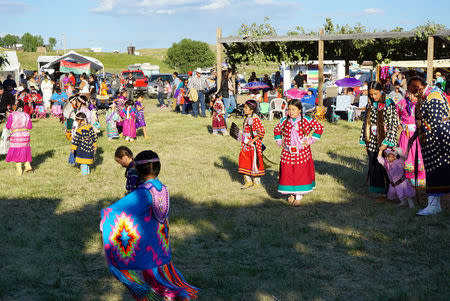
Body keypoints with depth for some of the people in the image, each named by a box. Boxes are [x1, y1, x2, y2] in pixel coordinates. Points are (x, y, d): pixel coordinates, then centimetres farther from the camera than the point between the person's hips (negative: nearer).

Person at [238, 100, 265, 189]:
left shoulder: (255, 119, -18)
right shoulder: (247, 118, 8)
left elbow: (262, 132, -21)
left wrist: (253, 141, -21)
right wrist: (244, 141, 14)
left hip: (253, 145, -8)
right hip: (246, 145, 8)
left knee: (254, 162, 3)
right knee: (244, 161, 10)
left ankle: (257, 182, 17)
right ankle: (248, 181, 22)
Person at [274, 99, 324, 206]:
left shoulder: (306, 120, -7)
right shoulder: (284, 121, 2)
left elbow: (319, 128, -1)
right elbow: (276, 130, 21)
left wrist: (310, 141, -4)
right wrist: (279, 142, 10)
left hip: (302, 152, -2)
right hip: (287, 153, 3)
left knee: (301, 173, 0)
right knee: (287, 173, 4)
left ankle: (299, 196, 9)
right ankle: (291, 193, 22)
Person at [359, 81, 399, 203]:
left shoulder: (389, 105, -9)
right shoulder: (370, 105, 9)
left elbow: (394, 125, -12)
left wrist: (386, 143, -18)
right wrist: (365, 141, 12)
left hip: (385, 142, -6)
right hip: (373, 142, 6)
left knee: (385, 167, -4)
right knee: (374, 167, 6)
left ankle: (386, 193, 6)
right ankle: (381, 193, 15)